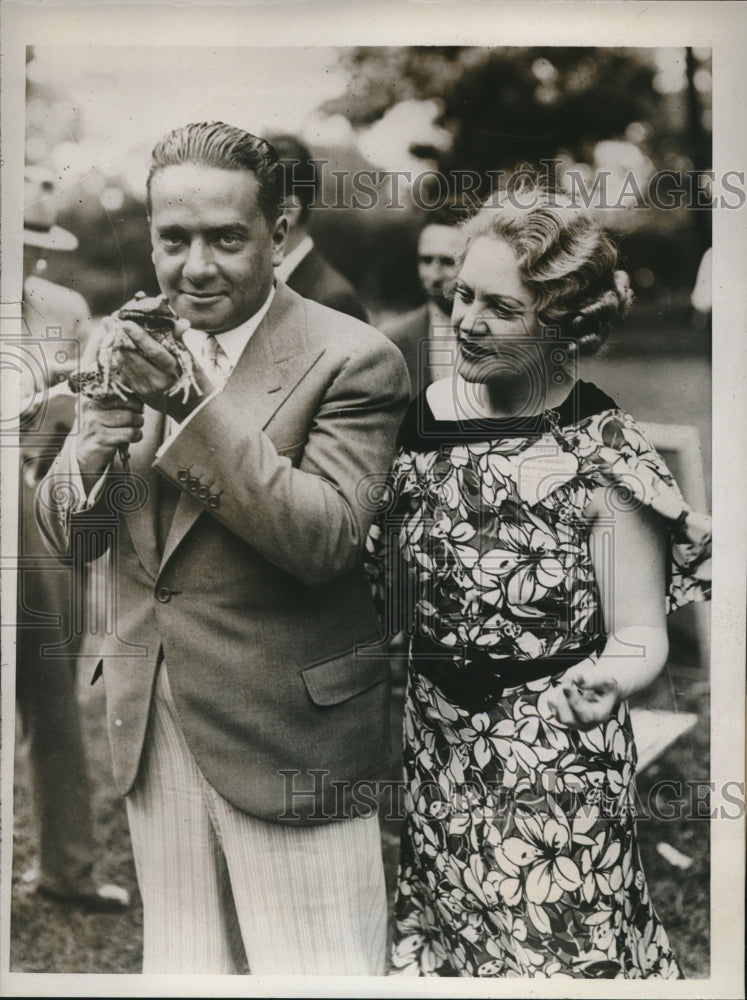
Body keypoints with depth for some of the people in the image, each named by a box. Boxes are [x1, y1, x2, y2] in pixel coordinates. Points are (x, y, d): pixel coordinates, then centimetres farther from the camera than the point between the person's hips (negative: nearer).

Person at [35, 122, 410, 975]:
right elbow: (64, 537, 5)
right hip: (154, 736, 6)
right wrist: (91, 452, -16)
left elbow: (326, 541, -23)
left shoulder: (352, 361, -12)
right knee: (179, 963, 21)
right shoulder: (133, 353, 5)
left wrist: (200, 403, -28)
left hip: (289, 741, -5)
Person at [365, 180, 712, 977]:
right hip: (435, 755, 5)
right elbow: (395, 595, 8)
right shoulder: (423, 419, -1)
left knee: (555, 954, 8)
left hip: (555, 768, -4)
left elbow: (640, 633, -11)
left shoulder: (600, 456, -14)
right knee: (437, 945, 18)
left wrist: (603, 679, -29)